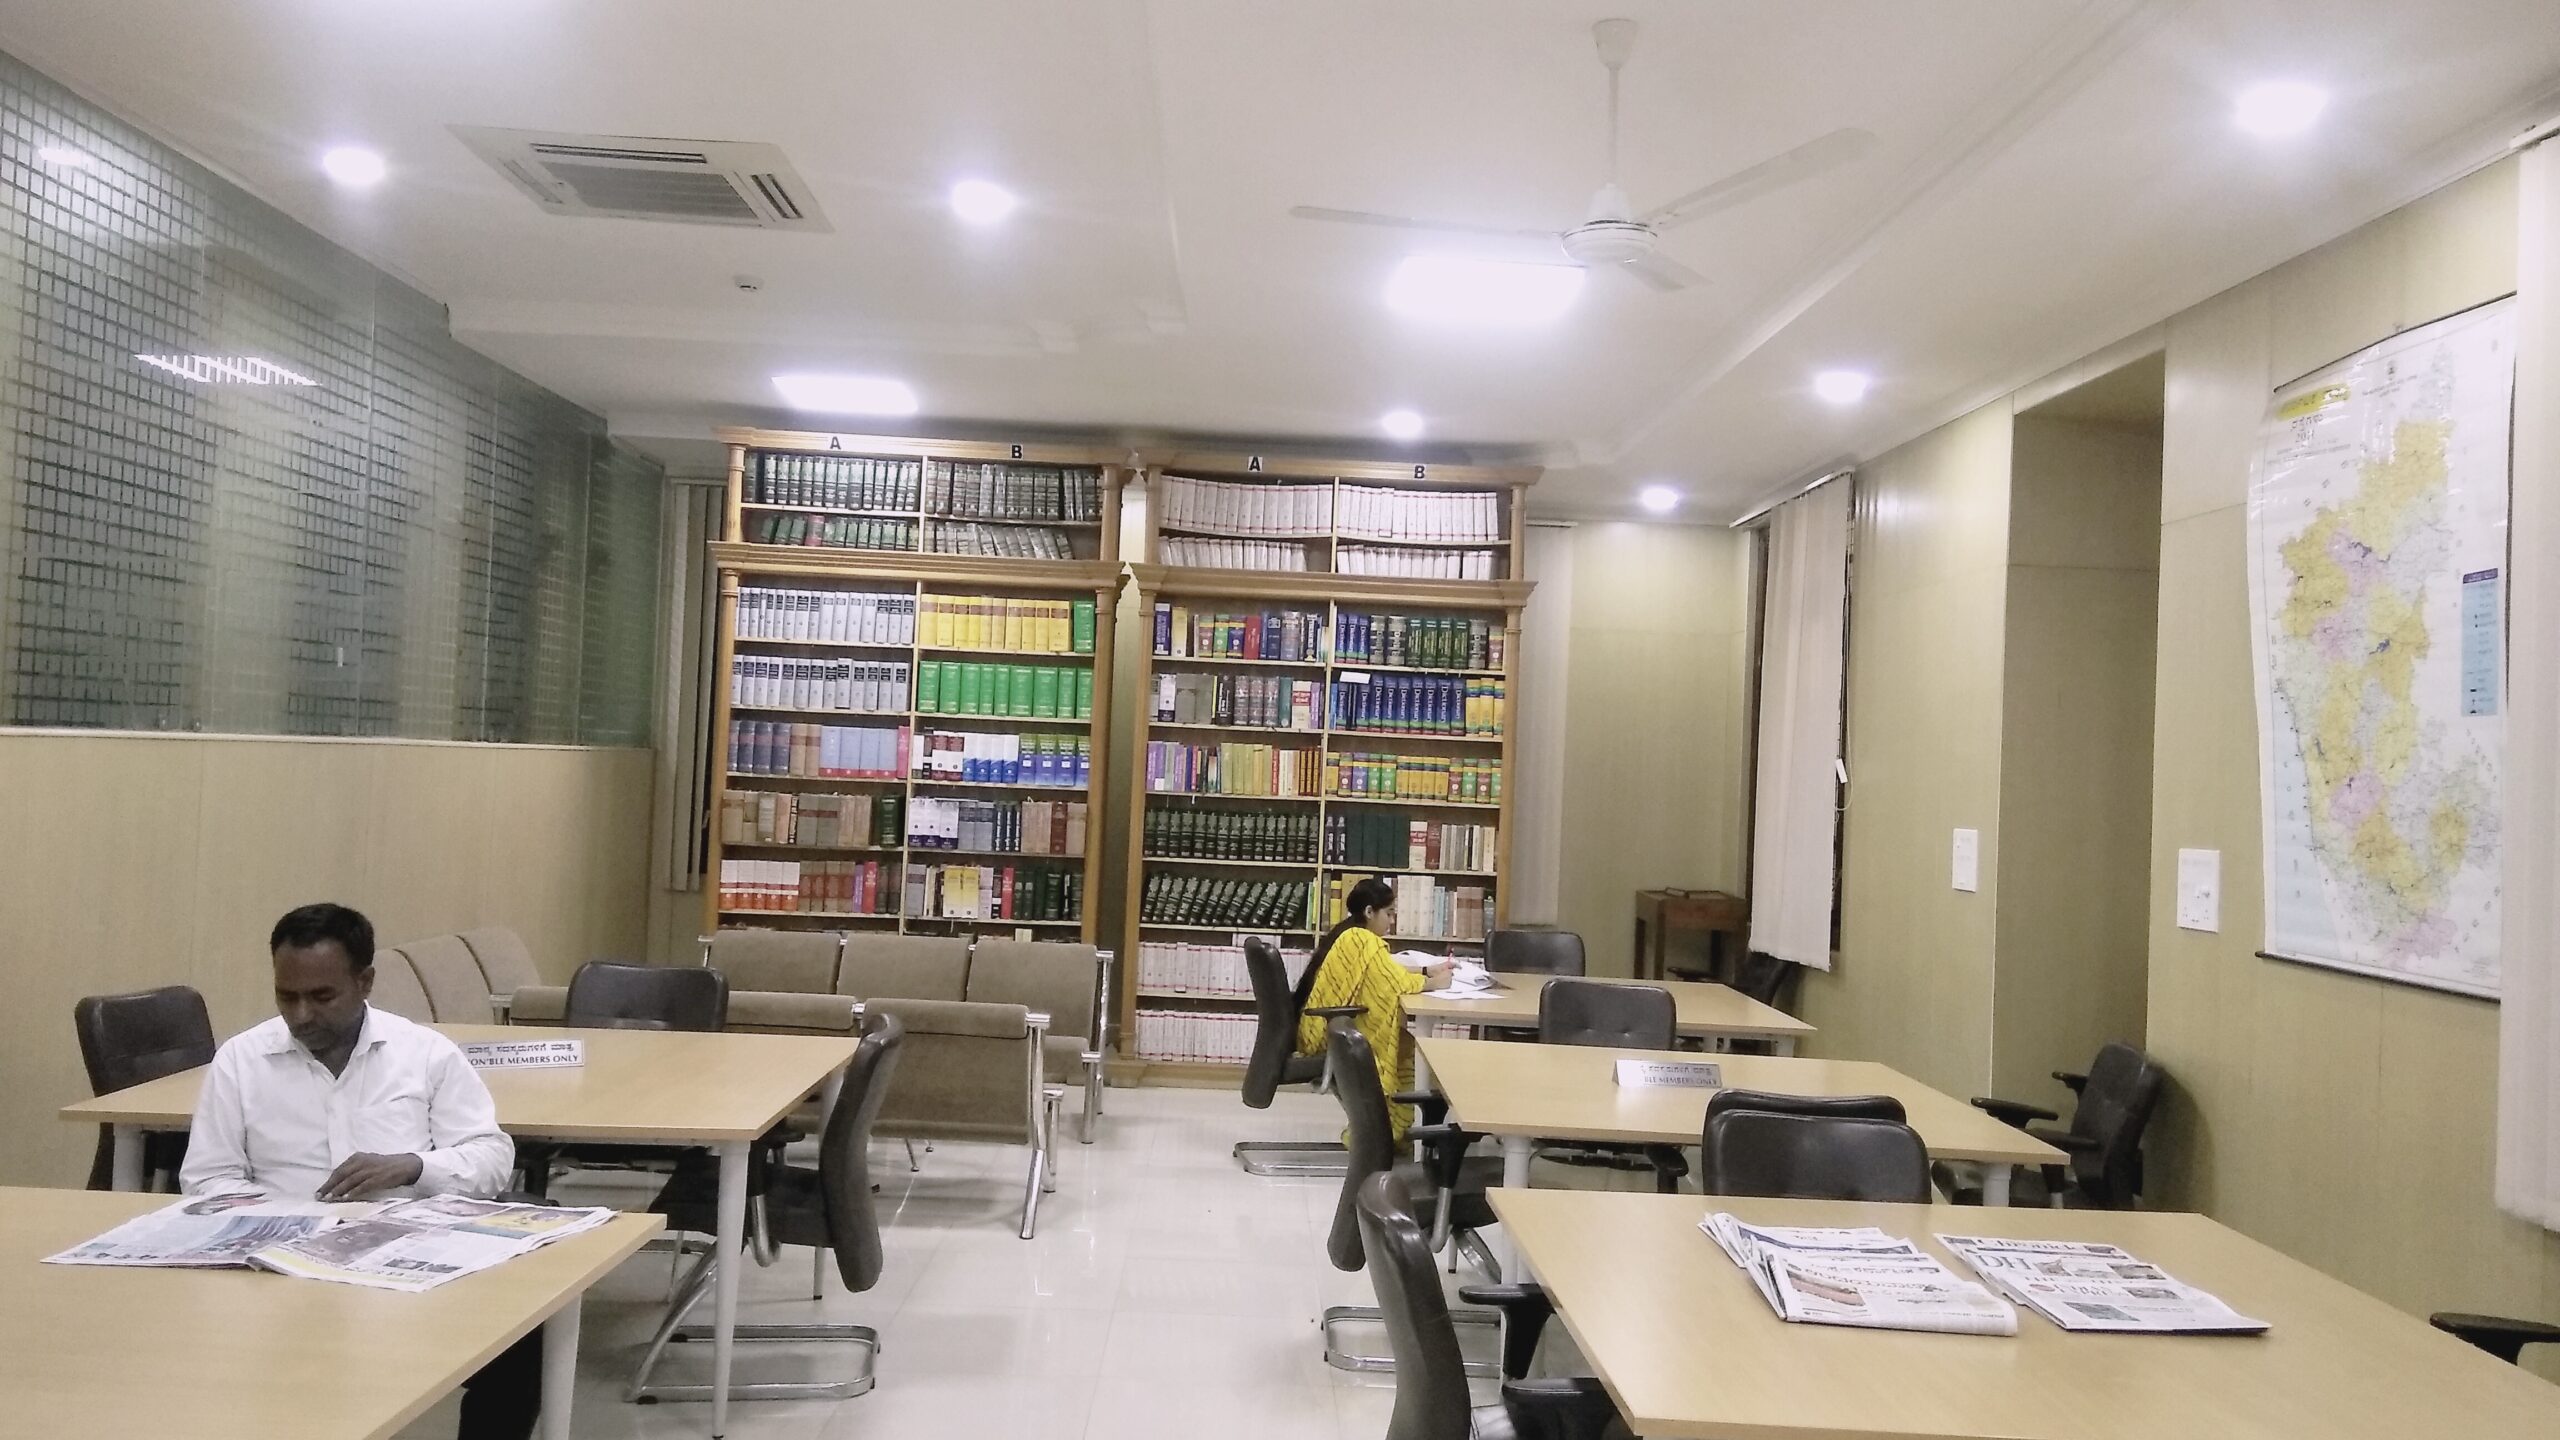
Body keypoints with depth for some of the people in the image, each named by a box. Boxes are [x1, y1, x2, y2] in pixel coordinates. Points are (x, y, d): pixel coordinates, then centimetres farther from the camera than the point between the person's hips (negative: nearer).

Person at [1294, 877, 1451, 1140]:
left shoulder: (1347, 935, 13)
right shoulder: (1363, 940, -18)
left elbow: (1386, 974, 19)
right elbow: (1398, 982, -23)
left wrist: (1428, 970, 10)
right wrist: (1434, 982, -5)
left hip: (1321, 1030, 9)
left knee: (1407, 1040, 9)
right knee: (1411, 1048, -1)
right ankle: (1389, 1130, 9)